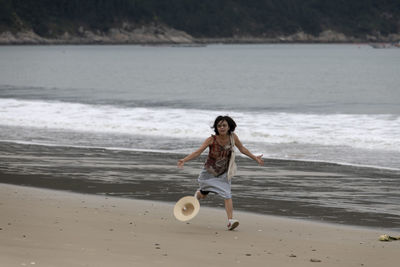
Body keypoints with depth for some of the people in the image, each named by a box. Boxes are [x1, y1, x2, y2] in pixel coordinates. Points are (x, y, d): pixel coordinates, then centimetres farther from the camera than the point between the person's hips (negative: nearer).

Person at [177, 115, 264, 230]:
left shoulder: (233, 137, -13)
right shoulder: (212, 139, -22)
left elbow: (242, 149, 4)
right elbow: (198, 152, -26)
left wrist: (255, 158, 6)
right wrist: (184, 160, -38)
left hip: (223, 173, 1)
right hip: (209, 172, -1)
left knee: (227, 195, -16)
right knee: (203, 194, 16)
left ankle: (230, 220, -18)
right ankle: (198, 193, 54)